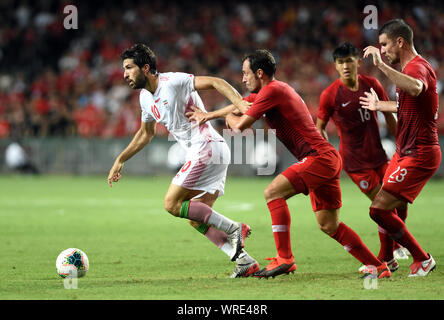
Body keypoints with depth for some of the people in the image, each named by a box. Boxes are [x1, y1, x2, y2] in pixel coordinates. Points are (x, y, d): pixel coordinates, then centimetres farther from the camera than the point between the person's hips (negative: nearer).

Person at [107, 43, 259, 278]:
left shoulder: (172, 82, -12)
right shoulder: (145, 97, 15)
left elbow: (214, 82, -18)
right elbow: (146, 133, 32)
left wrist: (239, 102, -32)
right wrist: (120, 160, 32)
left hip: (207, 148, -9)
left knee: (172, 204, -12)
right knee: (196, 219, 7)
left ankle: (233, 229, -12)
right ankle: (245, 262, 4)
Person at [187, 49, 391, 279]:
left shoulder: (272, 91, -12)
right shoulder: (265, 91, 18)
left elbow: (240, 125, -12)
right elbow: (240, 105, 34)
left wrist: (230, 117, 7)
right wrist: (208, 115, 36)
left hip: (319, 157, -10)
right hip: (328, 160, 10)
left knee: (273, 193, -15)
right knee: (328, 225, 9)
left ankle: (284, 259, -16)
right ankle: (377, 266, 12)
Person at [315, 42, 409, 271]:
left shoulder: (372, 85, 0)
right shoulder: (330, 95, -12)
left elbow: (389, 117, 11)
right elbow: (319, 128, -3)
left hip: (377, 154, 5)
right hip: (354, 160, -5)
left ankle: (396, 244, 31)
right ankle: (387, 259, 5)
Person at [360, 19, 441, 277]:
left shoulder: (417, 67, -19)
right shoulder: (411, 67, 14)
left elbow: (416, 89, -47)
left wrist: (381, 65, -45)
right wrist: (380, 105, 43)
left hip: (419, 155, -11)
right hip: (405, 152, 11)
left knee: (379, 209, -14)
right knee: (386, 206, 20)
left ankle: (423, 260, -1)